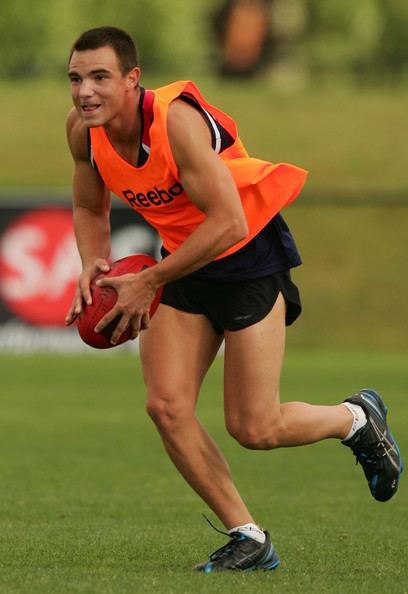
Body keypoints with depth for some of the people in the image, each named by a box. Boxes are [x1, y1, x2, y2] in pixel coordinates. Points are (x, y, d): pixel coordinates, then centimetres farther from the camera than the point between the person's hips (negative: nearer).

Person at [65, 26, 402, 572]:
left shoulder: (176, 120, -31)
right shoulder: (83, 129, -8)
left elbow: (229, 222, -33)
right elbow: (90, 207, 11)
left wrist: (146, 282, -28)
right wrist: (93, 265, -10)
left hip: (250, 257, -7)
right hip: (185, 260, 7)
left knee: (254, 429, -6)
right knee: (167, 408, -9)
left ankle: (357, 418, 25)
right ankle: (248, 539, 4)